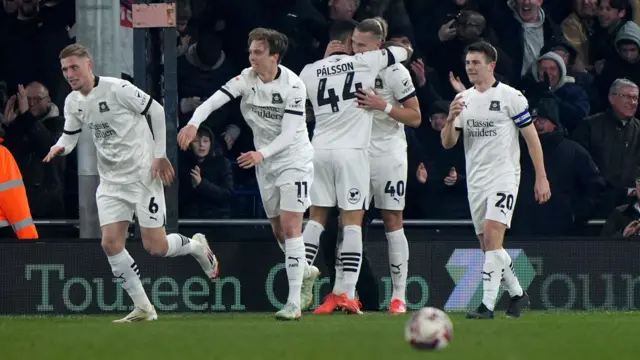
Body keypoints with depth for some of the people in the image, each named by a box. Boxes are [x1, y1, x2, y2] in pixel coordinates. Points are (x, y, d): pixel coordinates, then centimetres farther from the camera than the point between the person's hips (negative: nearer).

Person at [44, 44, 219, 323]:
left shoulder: (117, 89, -17)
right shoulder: (72, 103, 3)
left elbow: (157, 111, -10)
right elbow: (70, 135, 15)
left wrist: (160, 155, -9)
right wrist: (59, 147, -10)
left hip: (143, 174, -6)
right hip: (111, 181, 6)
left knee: (155, 247, -7)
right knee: (110, 243, -7)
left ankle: (196, 246, 27)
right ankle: (143, 308, 2)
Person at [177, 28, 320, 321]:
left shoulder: (293, 86, -19)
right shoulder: (246, 79, -7)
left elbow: (289, 134, -23)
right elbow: (214, 100, -20)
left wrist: (262, 154, -37)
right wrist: (194, 123, -39)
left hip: (294, 160, -6)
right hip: (265, 164, 6)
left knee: (290, 227, -15)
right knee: (279, 231, 13)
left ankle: (294, 303, -16)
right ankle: (306, 273, 42)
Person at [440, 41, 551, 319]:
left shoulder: (510, 97, -5)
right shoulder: (463, 100, 11)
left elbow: (531, 137, -2)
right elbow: (447, 143, 8)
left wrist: (541, 178, -6)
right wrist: (451, 119, -13)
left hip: (504, 175, -6)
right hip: (476, 179, 6)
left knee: (492, 236, -19)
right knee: (487, 245, 9)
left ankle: (488, 304, -23)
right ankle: (517, 293, 27)